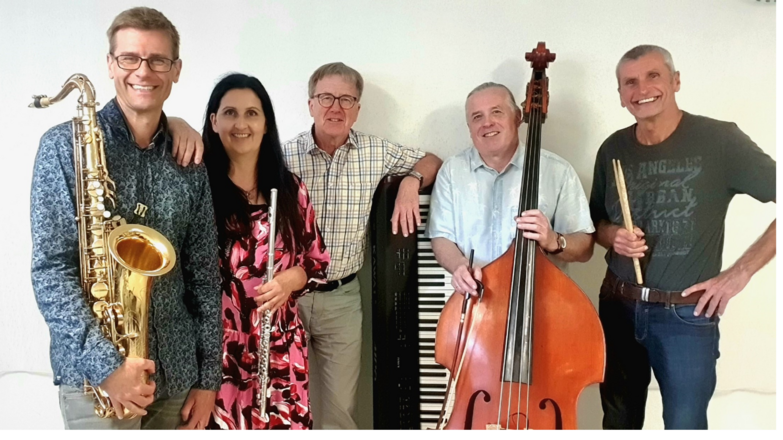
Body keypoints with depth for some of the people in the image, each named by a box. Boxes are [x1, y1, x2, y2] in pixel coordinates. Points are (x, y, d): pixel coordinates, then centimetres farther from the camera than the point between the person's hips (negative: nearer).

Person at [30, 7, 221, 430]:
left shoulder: (189, 163, 5)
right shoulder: (65, 145, -5)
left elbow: (204, 276, 6)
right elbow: (50, 271, -11)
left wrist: (208, 377, 4)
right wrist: (106, 364, -20)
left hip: (177, 373, 4)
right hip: (94, 376, -4)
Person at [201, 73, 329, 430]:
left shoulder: (289, 189, 6)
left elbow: (318, 263, 9)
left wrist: (290, 279, -9)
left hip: (280, 348, 3)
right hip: (215, 346, -3)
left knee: (285, 424, 9)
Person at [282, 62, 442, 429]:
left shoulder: (376, 153, 0)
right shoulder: (283, 155, -6)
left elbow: (432, 161, 11)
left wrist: (411, 180, -6)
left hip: (341, 298, 2)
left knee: (340, 408, 11)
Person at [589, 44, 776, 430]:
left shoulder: (719, 140, -11)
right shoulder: (613, 149, 3)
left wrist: (740, 272, -11)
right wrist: (613, 237, -7)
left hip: (687, 314, -4)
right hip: (617, 307, 4)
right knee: (618, 423, 17)